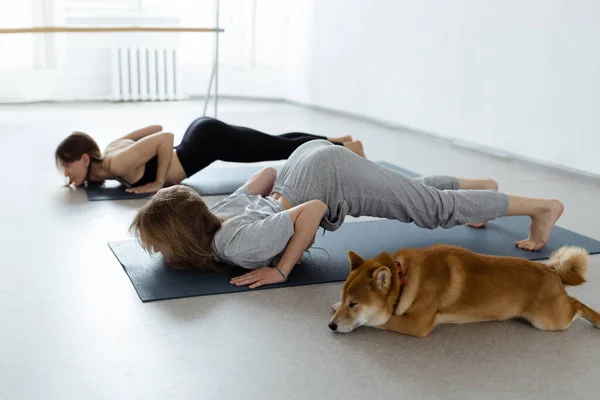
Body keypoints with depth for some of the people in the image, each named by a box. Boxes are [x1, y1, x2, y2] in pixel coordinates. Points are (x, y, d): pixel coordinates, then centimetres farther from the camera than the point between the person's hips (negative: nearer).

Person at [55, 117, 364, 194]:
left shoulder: (117, 163, -20)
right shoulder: (113, 149, 5)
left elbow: (165, 139, -27)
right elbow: (156, 128, 14)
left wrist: (158, 182, -20)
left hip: (209, 140, -8)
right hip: (202, 133, 8)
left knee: (283, 149, 4)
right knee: (278, 146, 20)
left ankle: (345, 149, 17)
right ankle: (331, 141, 33)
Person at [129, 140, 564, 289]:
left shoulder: (235, 244, -30)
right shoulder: (219, 213, -4)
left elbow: (313, 210, -32)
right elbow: (268, 174, 8)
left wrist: (281, 270, -27)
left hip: (332, 175, -8)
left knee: (436, 208, 7)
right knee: (417, 190, 29)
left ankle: (542, 206, 24)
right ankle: (481, 185, 53)